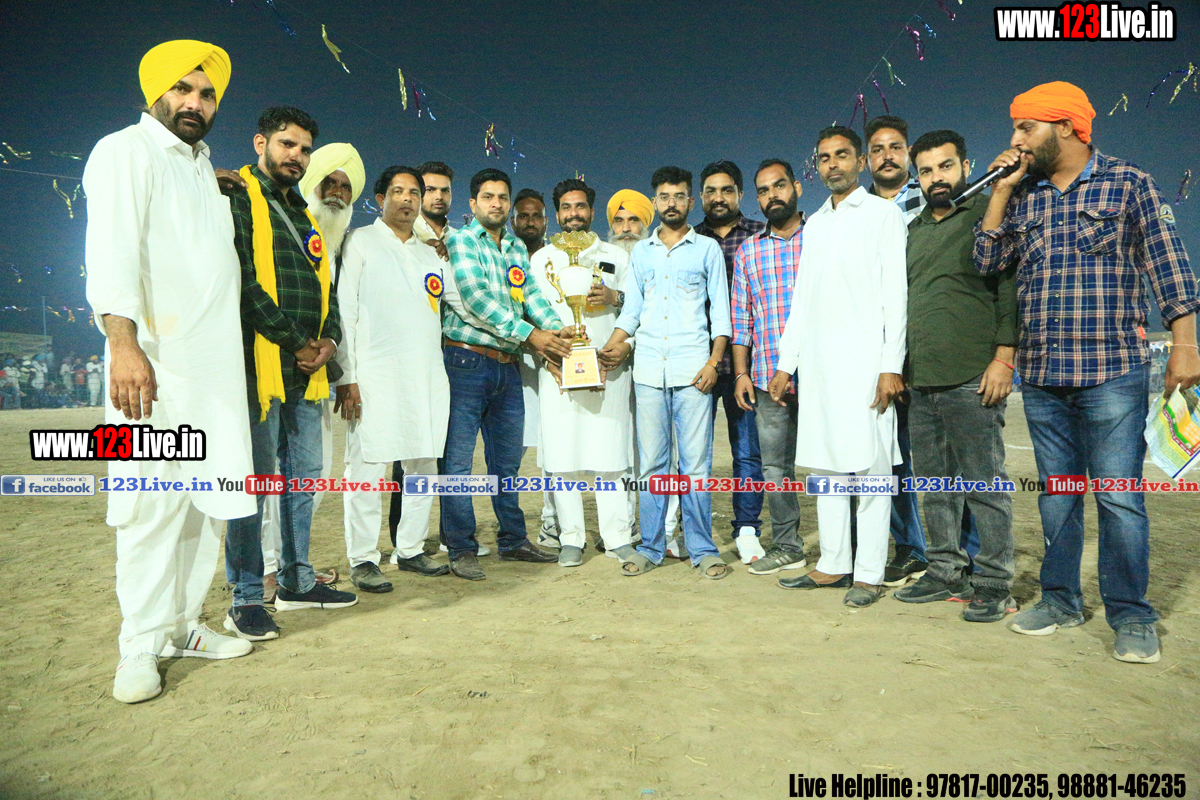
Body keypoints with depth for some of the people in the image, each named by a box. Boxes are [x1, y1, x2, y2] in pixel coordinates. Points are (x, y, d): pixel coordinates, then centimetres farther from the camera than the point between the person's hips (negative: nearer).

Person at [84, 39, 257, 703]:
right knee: (154, 501, -7)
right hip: (156, 362, -7)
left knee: (204, 499, 8)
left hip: (215, 367, 7)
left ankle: (183, 626, 19)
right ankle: (140, 648, 4)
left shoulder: (205, 168, 23)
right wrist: (124, 342, -24)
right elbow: (113, 249, -14)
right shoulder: (126, 152, 0)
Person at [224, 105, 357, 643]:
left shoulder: (305, 216, 23)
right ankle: (246, 599, 4)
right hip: (260, 363, -8)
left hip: (307, 369, 8)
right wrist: (294, 342, -13)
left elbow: (325, 285, 20)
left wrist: (328, 338, 1)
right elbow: (244, 281, -12)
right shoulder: (238, 200, 0)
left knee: (303, 474, 11)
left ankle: (296, 581, 22)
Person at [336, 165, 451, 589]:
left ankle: (411, 549, 18)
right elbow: (344, 311, -2)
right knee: (367, 466, -6)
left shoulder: (430, 254, 22)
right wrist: (346, 375, -11)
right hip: (376, 374, -5)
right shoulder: (360, 243, 6)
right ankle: (363, 559, 3)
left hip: (427, 374, 6)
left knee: (424, 465, 6)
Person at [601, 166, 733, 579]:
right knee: (650, 462, 4)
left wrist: (713, 362, -6)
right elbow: (631, 309, 17)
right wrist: (613, 345, 1)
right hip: (649, 369, 3)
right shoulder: (641, 252, 17)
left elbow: (720, 312, 5)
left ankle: (702, 548, 8)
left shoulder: (707, 248, 9)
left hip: (693, 369, -2)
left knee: (696, 462, -2)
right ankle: (651, 546, 13)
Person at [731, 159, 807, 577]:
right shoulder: (748, 251, 14)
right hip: (767, 377, 3)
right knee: (775, 467, 7)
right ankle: (787, 547, 19)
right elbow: (740, 318, 14)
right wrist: (741, 372, 6)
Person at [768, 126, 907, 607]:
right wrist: (786, 363, 14)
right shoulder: (814, 224, 20)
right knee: (823, 464, 7)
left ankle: (869, 573, 2)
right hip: (816, 362, 6)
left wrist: (892, 365, -14)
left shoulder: (883, 214, 4)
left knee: (870, 465, -4)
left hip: (864, 359, -6)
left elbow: (895, 293, -5)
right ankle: (833, 564, 16)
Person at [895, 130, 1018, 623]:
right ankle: (947, 572, 21)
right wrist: (897, 366, 17)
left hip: (972, 380, -6)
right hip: (921, 380, 7)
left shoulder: (988, 214, 2)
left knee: (984, 484, -1)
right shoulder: (914, 229, 20)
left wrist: (1003, 357, -14)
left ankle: (993, 583, 9)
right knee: (935, 484, 11)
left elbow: (1012, 287, -5)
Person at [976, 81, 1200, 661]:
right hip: (1041, 375, 4)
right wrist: (1000, 190, 0)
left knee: (1119, 497, -3)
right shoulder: (1023, 196, 14)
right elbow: (987, 261, 6)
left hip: (1112, 373, -4)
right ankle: (1060, 599, 23)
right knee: (1055, 494, 11)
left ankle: (1131, 616, 11)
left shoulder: (1129, 184, 2)